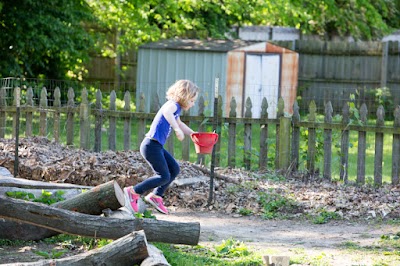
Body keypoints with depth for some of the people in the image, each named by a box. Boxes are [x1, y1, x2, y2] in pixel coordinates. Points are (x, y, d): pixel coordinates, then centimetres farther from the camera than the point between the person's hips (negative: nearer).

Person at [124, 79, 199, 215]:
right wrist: (177, 129, -39)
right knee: (164, 176, -8)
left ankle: (156, 196, 15)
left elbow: (179, 123, 39)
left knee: (174, 169, 12)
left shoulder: (176, 108, 16)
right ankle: (133, 192, -6)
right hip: (151, 146, -10)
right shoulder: (173, 105, -14)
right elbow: (166, 111, -41)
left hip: (157, 147, 10)